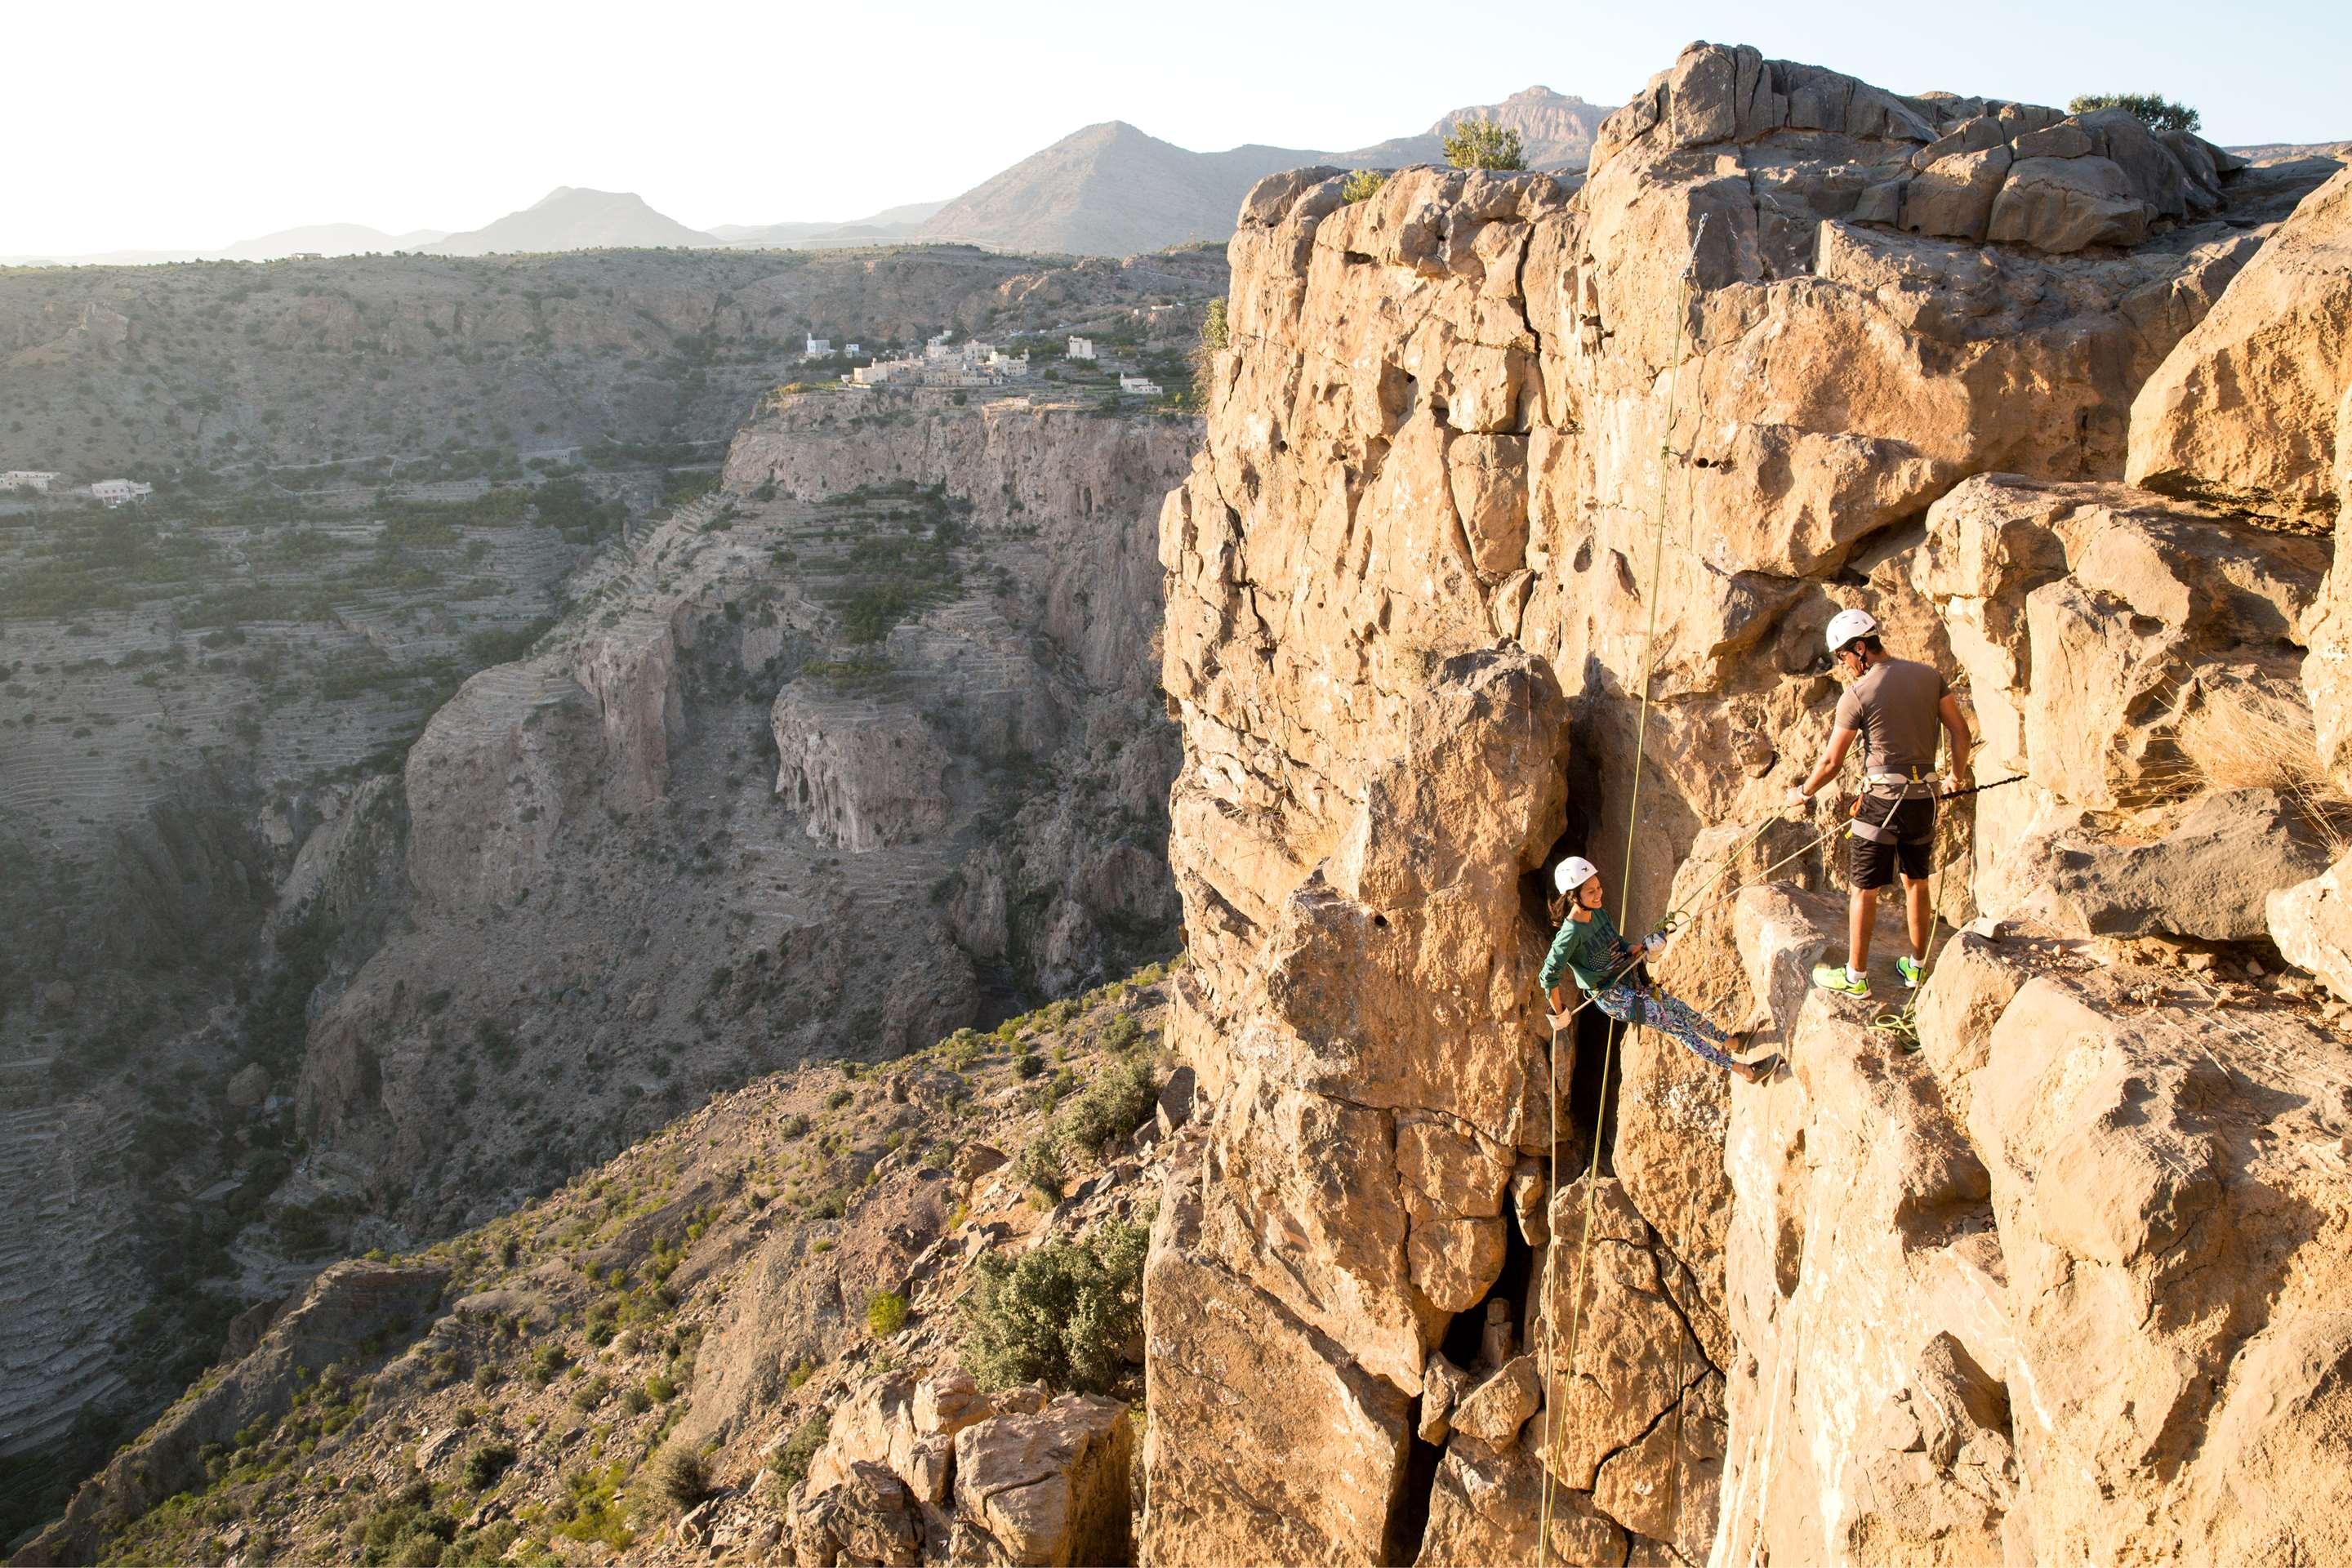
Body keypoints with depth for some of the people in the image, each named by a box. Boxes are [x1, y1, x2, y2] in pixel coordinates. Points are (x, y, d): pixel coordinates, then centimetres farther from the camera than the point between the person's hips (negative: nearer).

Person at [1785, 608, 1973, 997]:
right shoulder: (1929, 675, 3)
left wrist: (1802, 794, 8)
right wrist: (1958, 775, 22)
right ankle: (1917, 966, 30)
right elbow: (1960, 732, 6)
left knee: (1864, 890, 4)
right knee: (1916, 882, 19)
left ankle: (1855, 976, 11)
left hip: (1882, 798, -6)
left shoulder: (1857, 694, -12)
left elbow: (1832, 761, -7)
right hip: (1925, 796, 6)